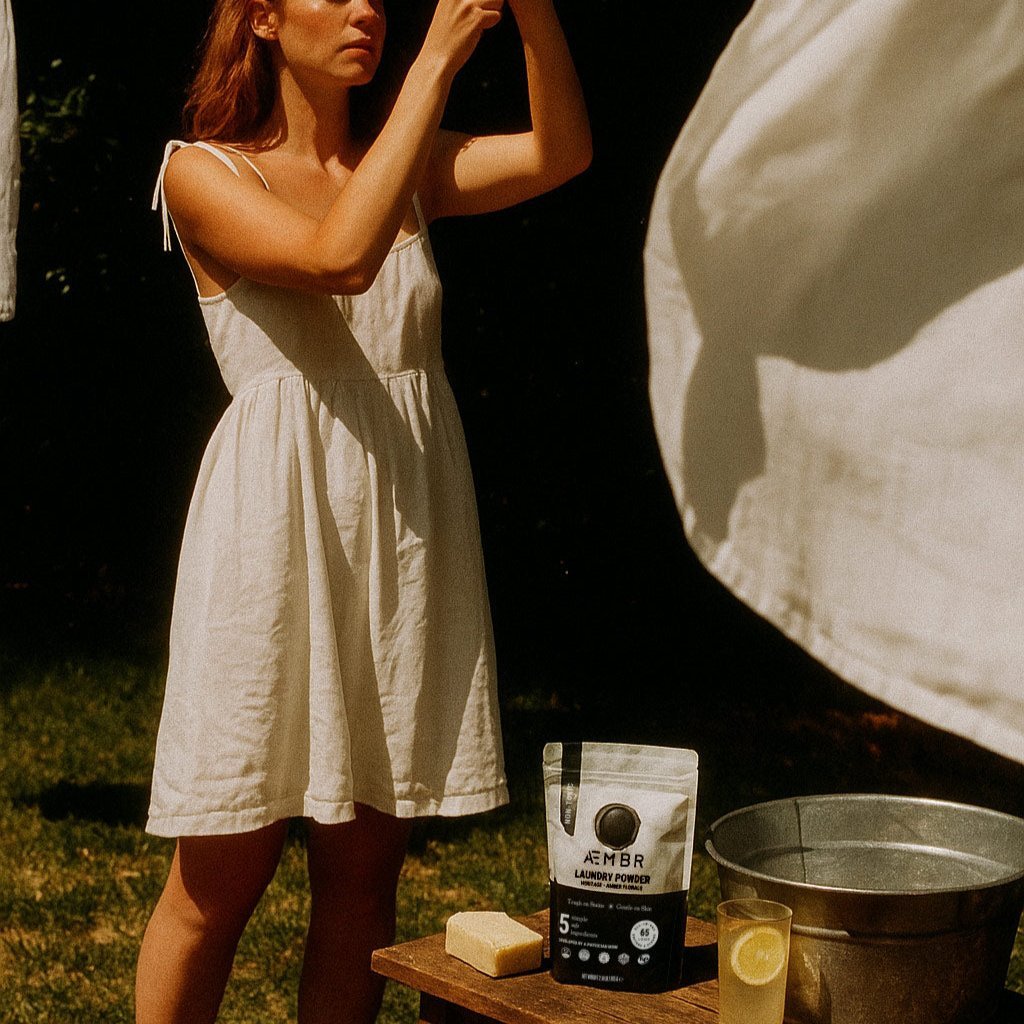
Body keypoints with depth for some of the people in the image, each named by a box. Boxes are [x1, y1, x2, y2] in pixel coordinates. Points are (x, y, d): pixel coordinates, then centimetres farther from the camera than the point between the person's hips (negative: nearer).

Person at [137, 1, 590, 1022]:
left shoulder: (403, 169, 12)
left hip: (406, 533, 5)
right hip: (278, 526, -5)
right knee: (218, 883, 2)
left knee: (363, 870, 10)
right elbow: (339, 257, -21)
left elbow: (560, 154, -4)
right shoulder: (205, 173, -3)